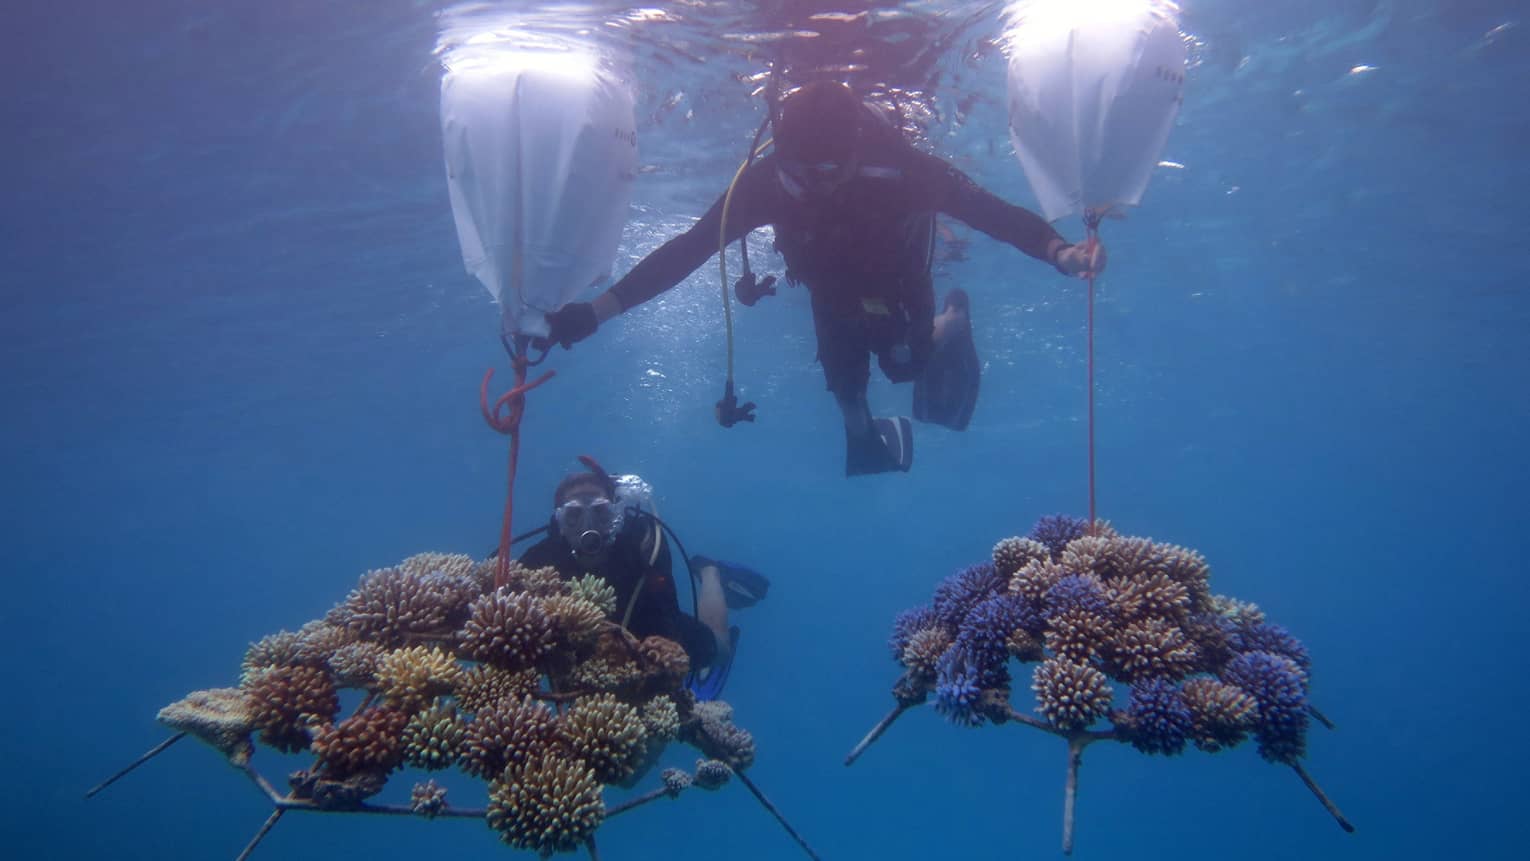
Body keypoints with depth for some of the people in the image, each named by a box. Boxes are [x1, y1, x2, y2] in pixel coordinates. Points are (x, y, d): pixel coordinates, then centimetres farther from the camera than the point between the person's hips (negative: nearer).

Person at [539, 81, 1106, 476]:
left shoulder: (899, 166, -39)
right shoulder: (769, 178, -35)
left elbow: (991, 211, -40)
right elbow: (688, 248, -36)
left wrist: (1059, 253, -61)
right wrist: (595, 311, -43)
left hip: (901, 291, -1)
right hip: (834, 299, 2)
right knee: (844, 388, 12)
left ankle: (950, 331, 33)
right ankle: (865, 431, 49)